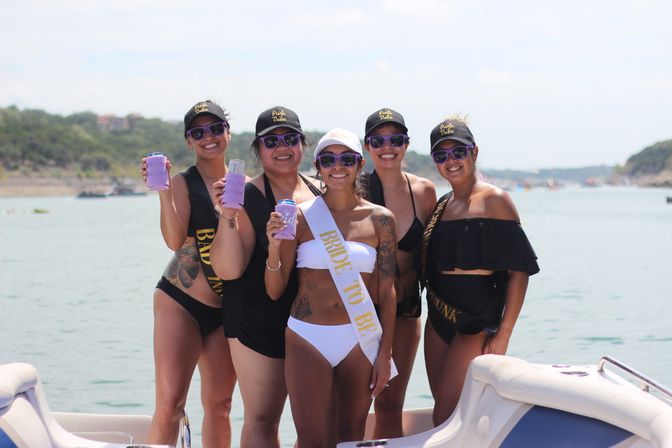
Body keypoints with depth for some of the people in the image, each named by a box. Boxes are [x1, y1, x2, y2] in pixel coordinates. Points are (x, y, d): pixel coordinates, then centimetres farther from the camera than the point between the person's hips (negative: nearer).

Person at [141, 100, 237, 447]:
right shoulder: (183, 184, -5)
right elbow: (174, 239, -18)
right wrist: (162, 190, -27)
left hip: (228, 310, 5)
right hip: (181, 303, -4)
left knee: (219, 405, 10)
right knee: (170, 404, -10)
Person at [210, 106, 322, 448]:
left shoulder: (320, 192, 9)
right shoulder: (249, 197, -8)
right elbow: (228, 269, -15)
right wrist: (228, 215, -26)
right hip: (259, 321, -5)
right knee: (261, 419, -3)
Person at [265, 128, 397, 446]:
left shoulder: (380, 219, 3)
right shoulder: (300, 216, 1)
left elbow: (387, 291, 5)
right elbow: (274, 290, 3)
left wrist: (385, 353, 1)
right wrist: (274, 246, -15)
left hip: (358, 341, 1)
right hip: (307, 339, -1)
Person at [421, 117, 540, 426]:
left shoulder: (493, 200, -7)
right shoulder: (441, 204, 15)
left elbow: (519, 271, -11)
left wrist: (503, 333, -16)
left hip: (477, 321, -8)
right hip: (438, 319, 8)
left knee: (446, 418, -12)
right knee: (442, 412, 8)